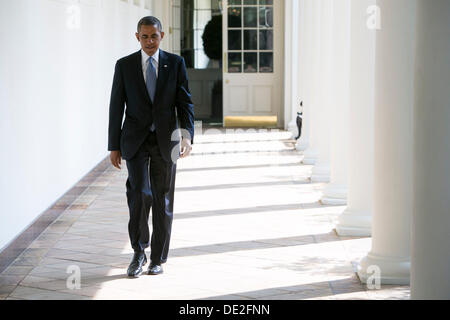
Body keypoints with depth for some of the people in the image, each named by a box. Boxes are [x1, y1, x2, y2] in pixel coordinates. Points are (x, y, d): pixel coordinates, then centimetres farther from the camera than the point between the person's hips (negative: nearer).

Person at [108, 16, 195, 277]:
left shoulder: (176, 63, 2)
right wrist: (114, 147, 0)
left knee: (163, 200, 5)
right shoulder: (124, 65, 2)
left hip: (165, 141, 1)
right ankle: (139, 252, 1)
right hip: (135, 141, -1)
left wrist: (187, 135, -16)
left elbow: (185, 103, -1)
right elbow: (116, 108, 3)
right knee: (140, 193, -16)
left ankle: (158, 259, 18)